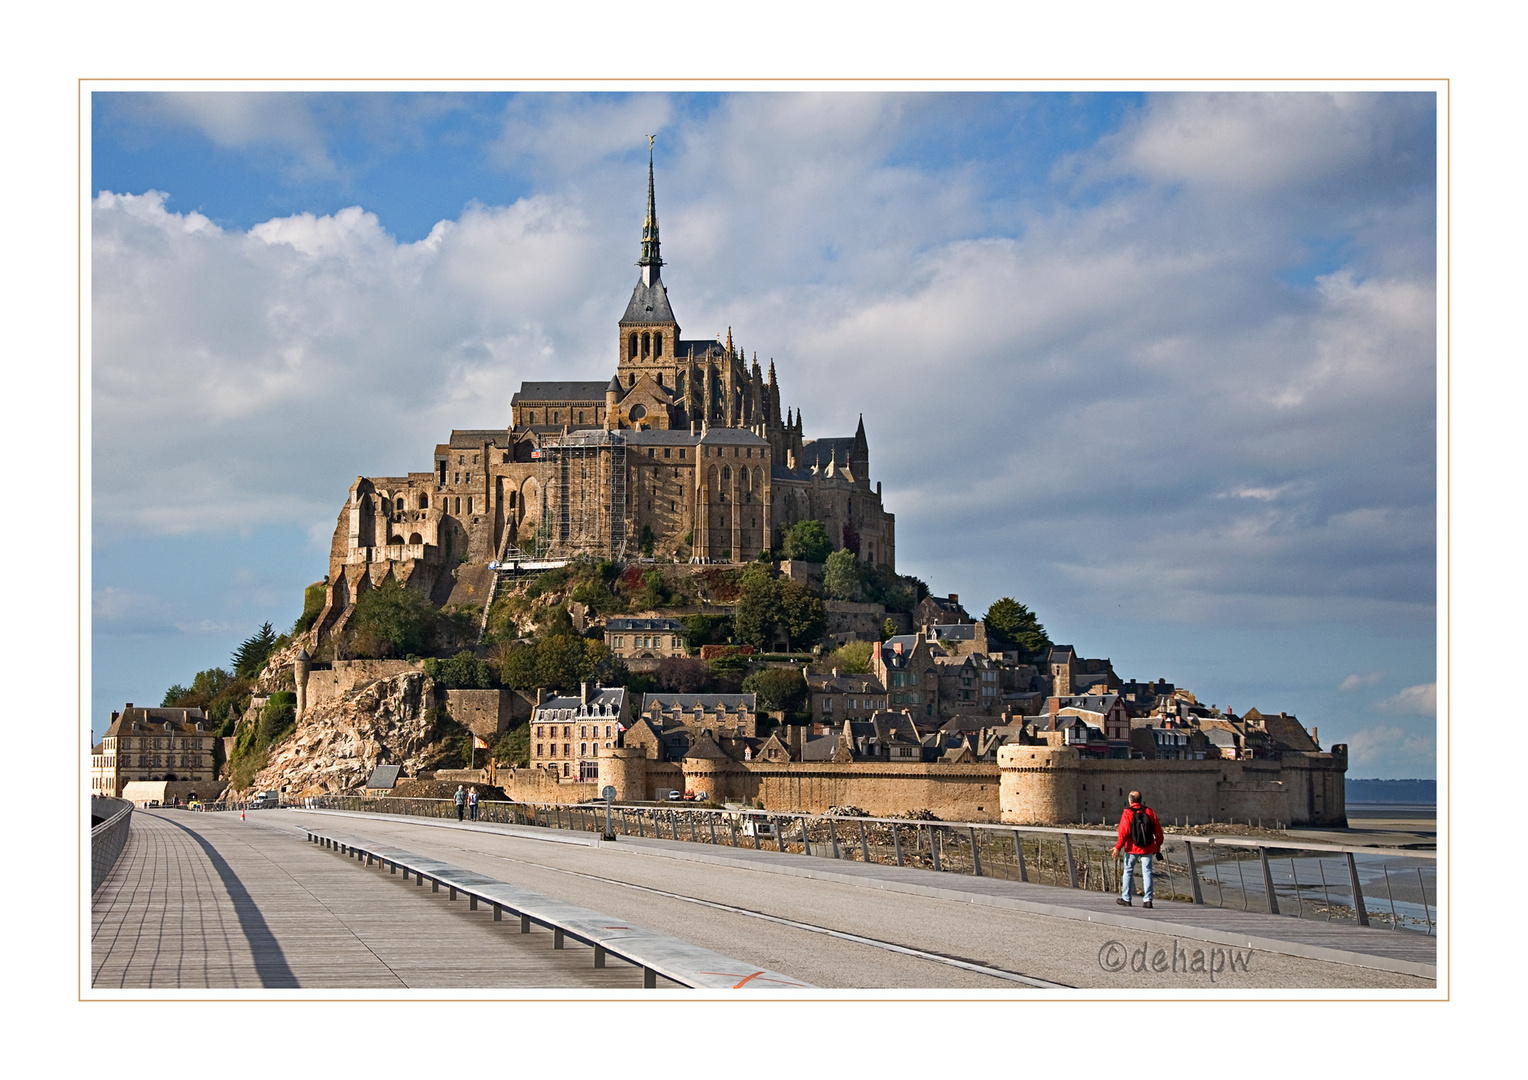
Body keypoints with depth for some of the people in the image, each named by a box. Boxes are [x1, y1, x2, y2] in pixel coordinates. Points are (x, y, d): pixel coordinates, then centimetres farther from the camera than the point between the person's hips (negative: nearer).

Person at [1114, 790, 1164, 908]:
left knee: (1128, 872, 11)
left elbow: (1124, 831, -15)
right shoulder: (1149, 812, 5)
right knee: (1147, 872, 5)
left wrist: (1118, 847, -9)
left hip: (1132, 848, -3)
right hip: (1148, 849, 3)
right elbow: (1158, 831, 6)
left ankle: (1126, 899, 15)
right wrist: (1157, 846, 15)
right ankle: (1148, 900, -2)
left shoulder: (1127, 813, -7)